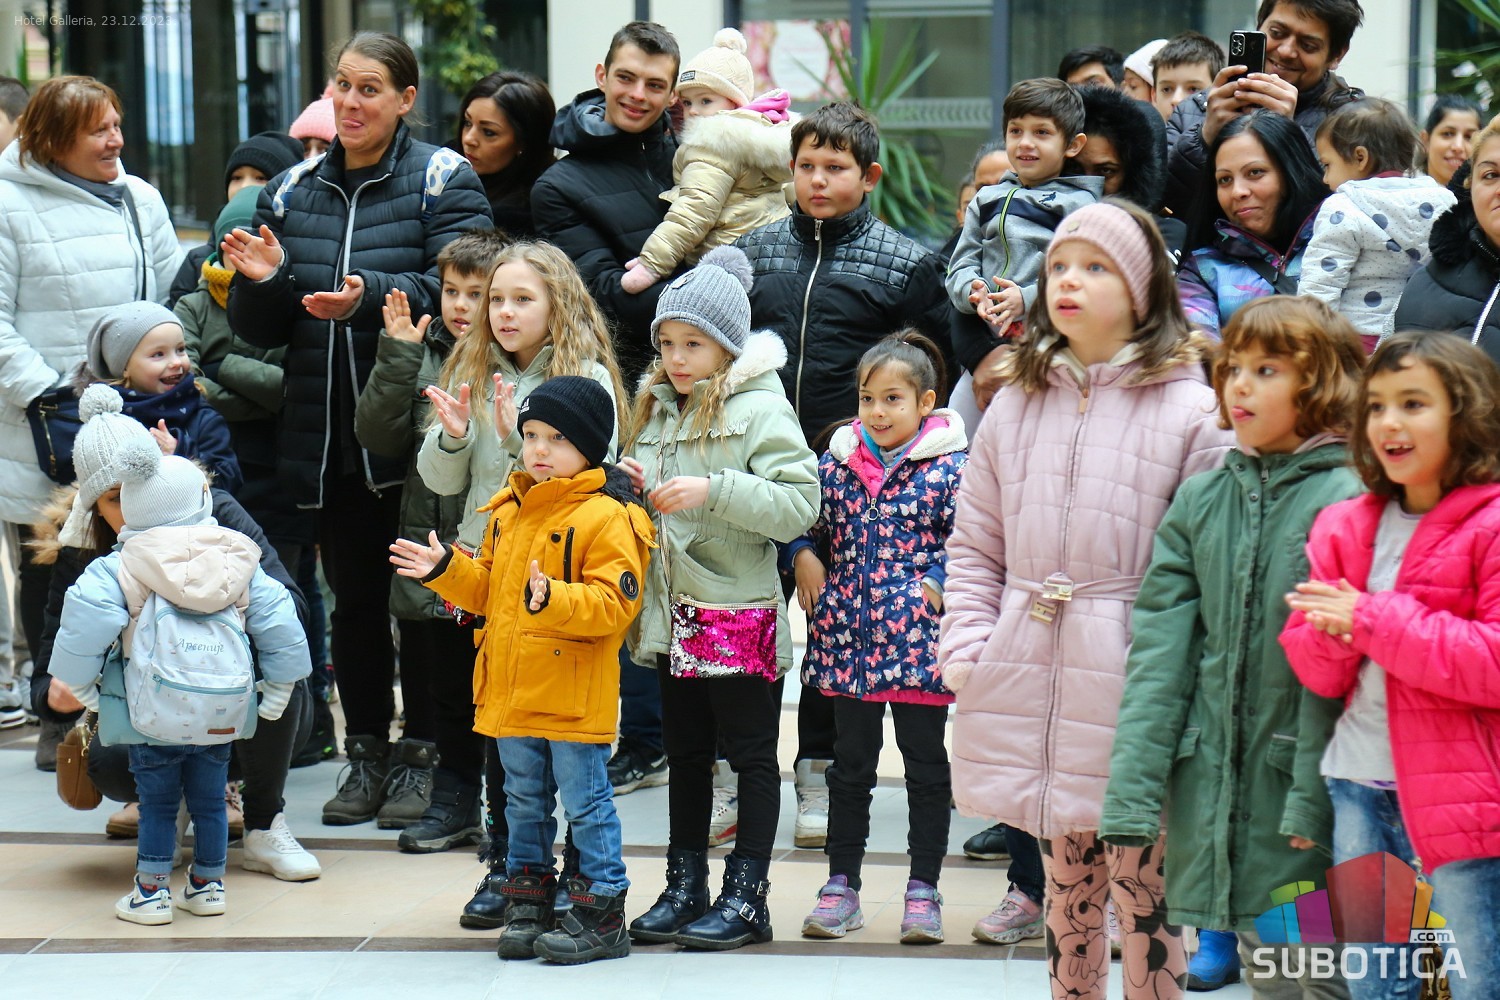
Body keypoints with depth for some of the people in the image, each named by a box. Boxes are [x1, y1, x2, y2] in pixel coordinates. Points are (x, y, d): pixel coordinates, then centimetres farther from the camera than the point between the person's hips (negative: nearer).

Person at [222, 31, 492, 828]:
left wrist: (370, 296, -30)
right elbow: (260, 331, 12)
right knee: (353, 596, 10)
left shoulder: (442, 180, -2)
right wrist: (264, 281, -9)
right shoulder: (293, 191, 12)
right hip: (326, 433, 4)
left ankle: (428, 756, 13)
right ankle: (368, 755, 22)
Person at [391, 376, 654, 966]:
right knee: (524, 802, 17)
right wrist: (445, 569, 6)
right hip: (511, 691, 8)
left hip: (575, 697, -8)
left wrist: (553, 599, -33)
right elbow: (487, 588, 21)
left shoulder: (607, 516, -13)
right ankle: (527, 906, 28)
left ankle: (601, 913, 9)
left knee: (586, 803, 0)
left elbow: (614, 603, -21)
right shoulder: (508, 510, 12)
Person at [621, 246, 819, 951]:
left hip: (739, 612, -7)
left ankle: (747, 896, 9)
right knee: (685, 752, 15)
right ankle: (685, 887, 24)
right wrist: (628, 486, 0)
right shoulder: (658, 409, 12)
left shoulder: (760, 410, -11)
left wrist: (715, 490, -28)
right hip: (673, 611, 7)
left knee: (750, 753, 3)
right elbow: (642, 506, 23)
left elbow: (799, 504, -20)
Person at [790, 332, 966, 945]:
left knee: (926, 764, 6)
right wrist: (803, 562, 0)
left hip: (917, 641, -4)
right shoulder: (836, 463, 7)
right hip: (847, 638, 4)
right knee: (850, 763, 12)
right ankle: (841, 885, 20)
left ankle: (923, 890, 15)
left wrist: (935, 587, -17)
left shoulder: (950, 467, -6)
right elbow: (806, 525, 18)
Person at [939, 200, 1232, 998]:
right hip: (1031, 689, 5)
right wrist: (967, 650, 3)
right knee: (1066, 885, 16)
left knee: (1143, 888, 0)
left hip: (1130, 694, -5)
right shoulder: (1016, 404, 12)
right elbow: (974, 545, 16)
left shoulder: (1190, 410, -4)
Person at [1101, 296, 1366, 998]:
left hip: (1304, 790, -5)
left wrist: (1314, 800, -17)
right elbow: (1159, 650, 3)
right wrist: (1132, 793, -3)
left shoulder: (1347, 500, -9)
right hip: (1212, 791, 5)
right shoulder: (1200, 500, 8)